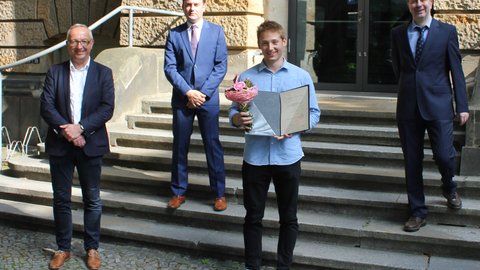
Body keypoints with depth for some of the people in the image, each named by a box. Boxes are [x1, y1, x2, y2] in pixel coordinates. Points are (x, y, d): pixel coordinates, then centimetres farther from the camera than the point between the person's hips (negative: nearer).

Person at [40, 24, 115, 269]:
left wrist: (80, 128, -18)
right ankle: (63, 248, 24)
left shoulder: (103, 73, 2)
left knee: (92, 200, 7)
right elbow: (46, 106, -3)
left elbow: (107, 108, -7)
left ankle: (92, 248, 22)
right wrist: (64, 130, -17)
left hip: (90, 145, -1)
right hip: (59, 145, 1)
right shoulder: (55, 72, 6)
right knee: (61, 199, 10)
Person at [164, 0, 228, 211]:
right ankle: (179, 192, 20)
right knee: (180, 146, 7)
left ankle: (219, 194, 13)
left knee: (213, 145, 1)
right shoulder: (174, 34, 7)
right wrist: (187, 92, -11)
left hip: (208, 98, -1)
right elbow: (169, 68, 0)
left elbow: (221, 66, -1)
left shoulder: (216, 31, 5)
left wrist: (204, 93, -10)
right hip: (181, 98, 1)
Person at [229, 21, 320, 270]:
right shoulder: (246, 77, 6)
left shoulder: (301, 76, 4)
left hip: (288, 156, 0)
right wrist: (239, 119, -18)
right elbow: (233, 112, 5)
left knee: (288, 217, 10)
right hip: (254, 155, 0)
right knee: (253, 216, 8)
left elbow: (313, 113, 4)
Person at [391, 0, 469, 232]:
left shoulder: (447, 32, 3)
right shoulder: (397, 33, 8)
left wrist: (462, 106, -1)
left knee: (444, 156, -7)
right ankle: (418, 212, 17)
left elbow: (456, 71, 3)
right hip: (408, 107, 2)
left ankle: (449, 188, 28)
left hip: (438, 106, -2)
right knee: (412, 162, 4)